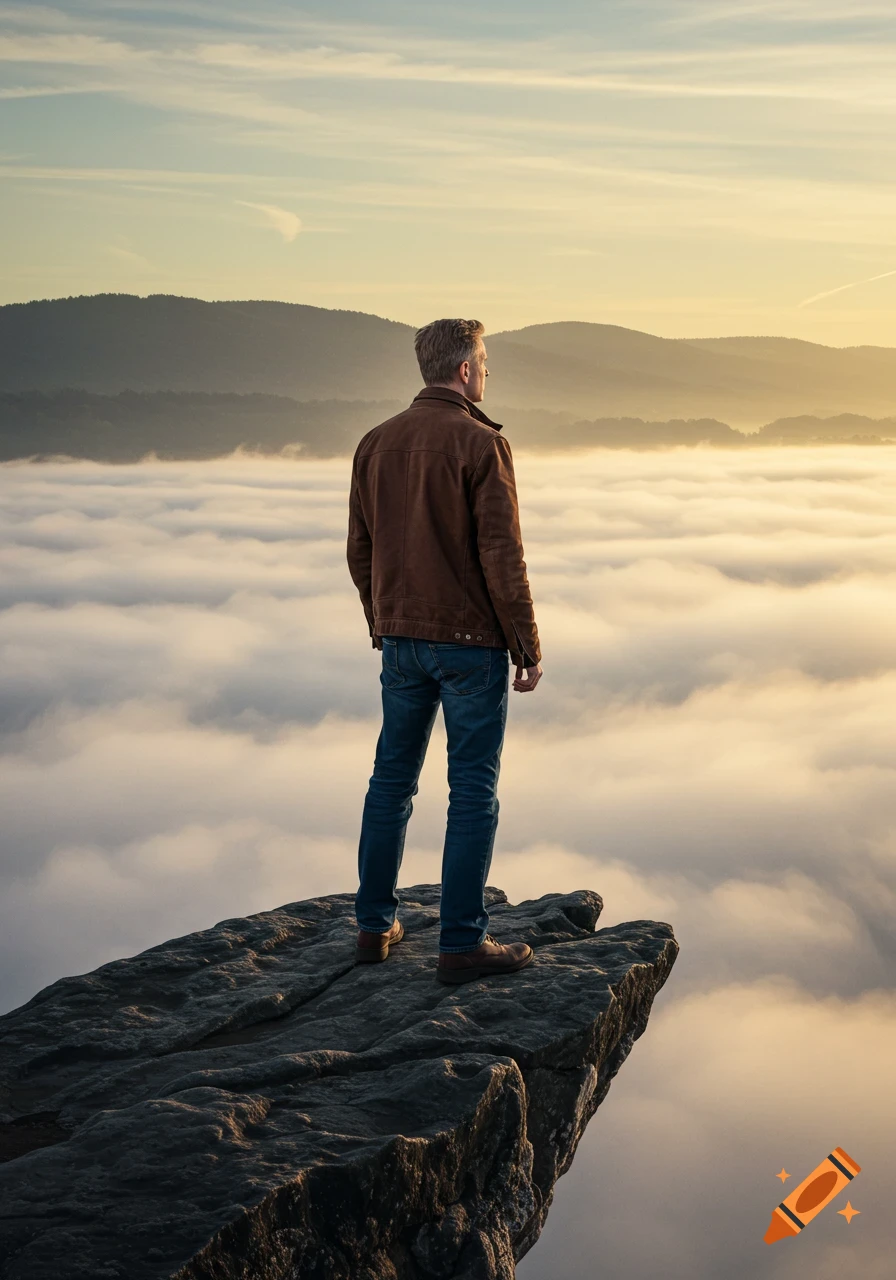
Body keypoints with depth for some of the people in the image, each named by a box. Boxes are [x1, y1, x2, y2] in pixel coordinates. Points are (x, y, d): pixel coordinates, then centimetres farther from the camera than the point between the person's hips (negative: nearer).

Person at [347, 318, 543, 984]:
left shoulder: (375, 443, 6)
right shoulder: (482, 443, -13)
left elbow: (361, 551, 11)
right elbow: (503, 556, -16)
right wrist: (529, 648, -8)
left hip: (402, 640, 6)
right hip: (472, 642, -6)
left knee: (392, 779, 15)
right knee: (474, 792, 2)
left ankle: (375, 926, 22)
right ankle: (463, 943, 6)